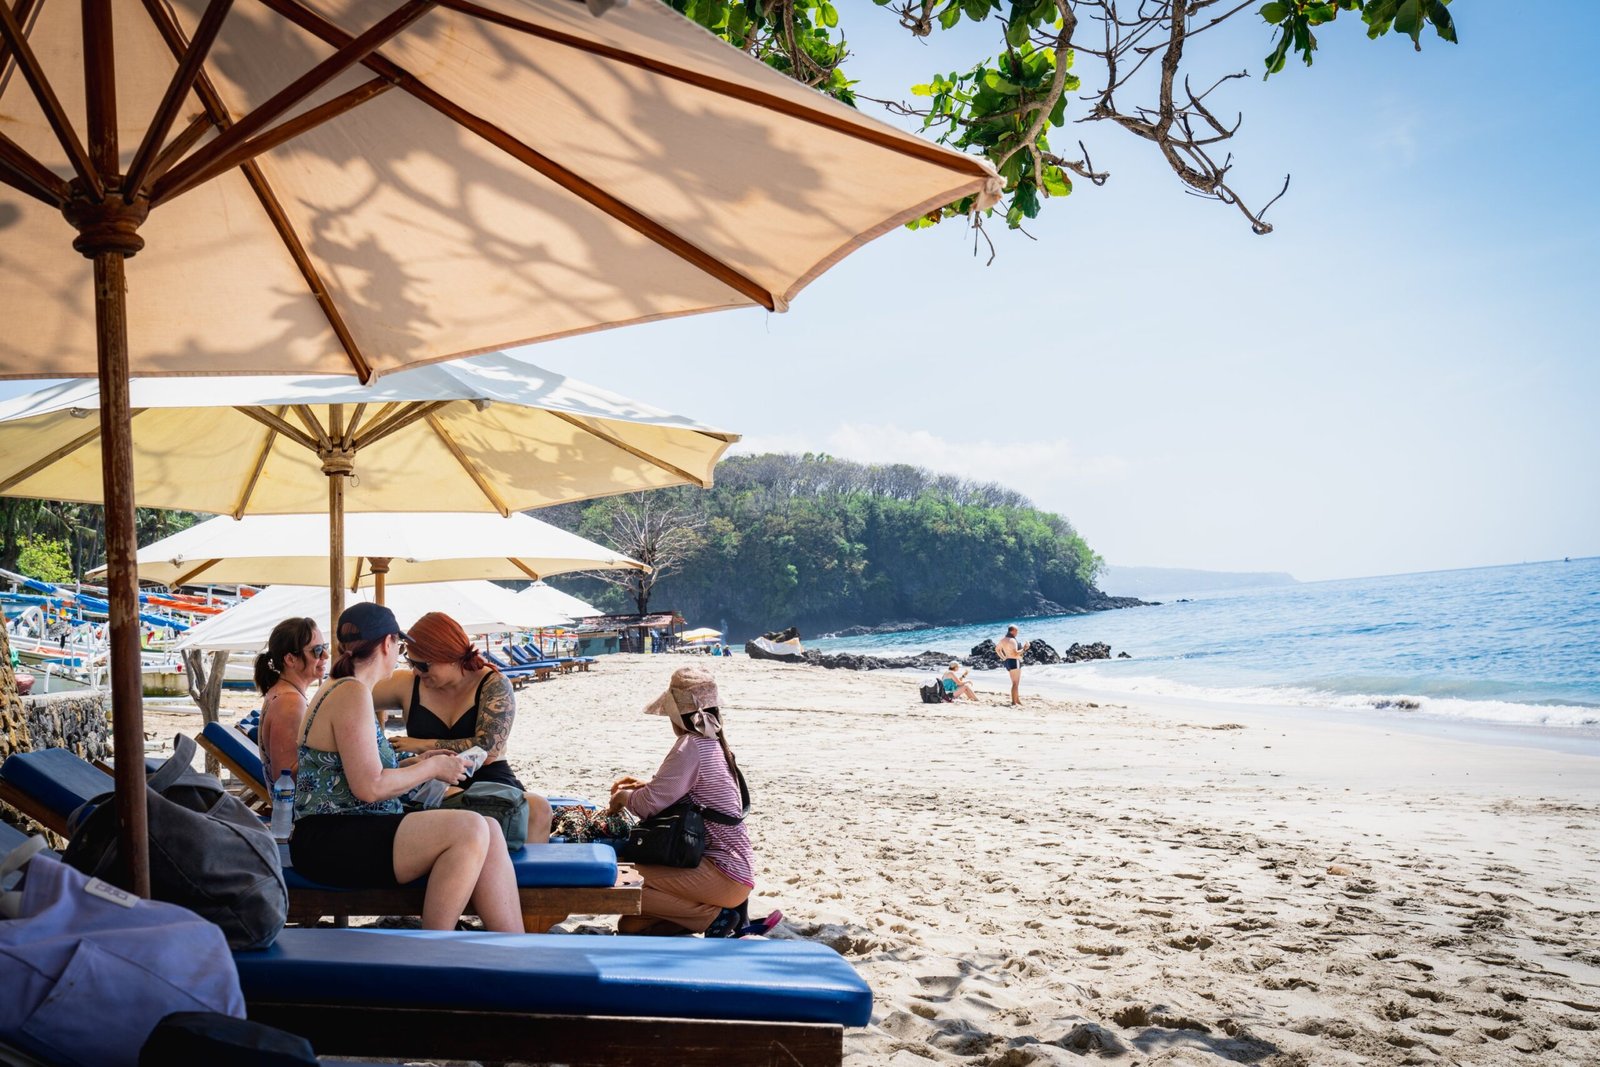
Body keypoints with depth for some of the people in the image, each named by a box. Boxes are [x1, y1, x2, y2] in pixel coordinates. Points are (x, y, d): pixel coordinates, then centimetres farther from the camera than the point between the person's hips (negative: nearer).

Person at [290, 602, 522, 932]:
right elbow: (369, 788, -19)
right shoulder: (352, 693, -12)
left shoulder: (341, 691, 19)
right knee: (469, 829, -26)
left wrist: (417, 763, 19)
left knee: (489, 831, -5)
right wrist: (432, 768, -6)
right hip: (328, 841, -10)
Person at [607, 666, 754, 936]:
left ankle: (714, 916, -8)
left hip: (723, 875, -9)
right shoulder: (713, 742, 13)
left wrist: (623, 796, 2)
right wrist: (644, 787, 16)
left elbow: (650, 805, -18)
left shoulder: (690, 746, -16)